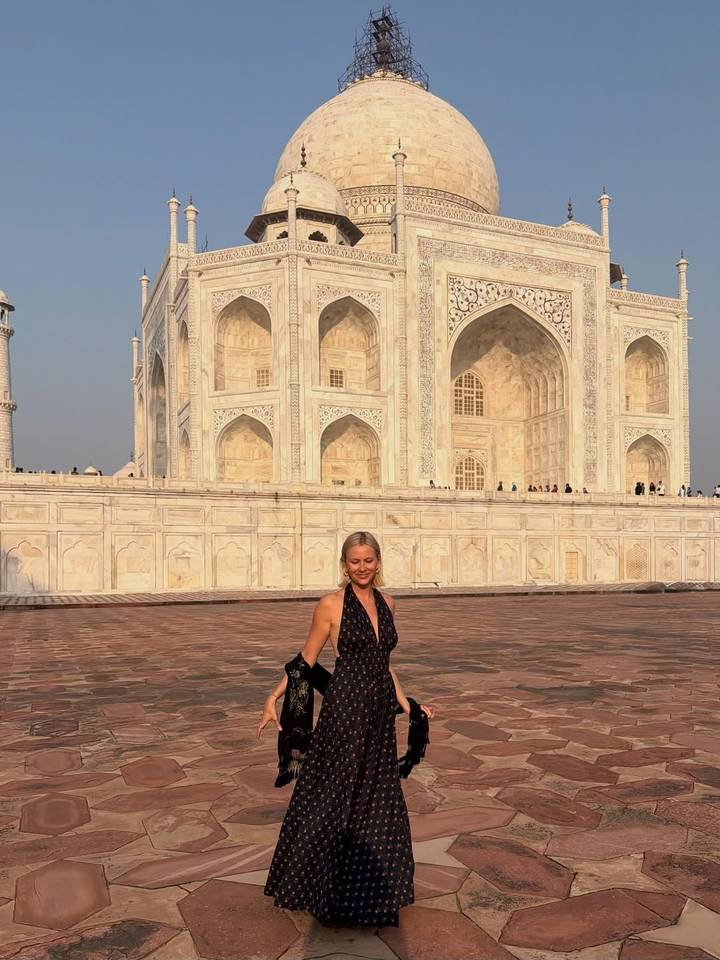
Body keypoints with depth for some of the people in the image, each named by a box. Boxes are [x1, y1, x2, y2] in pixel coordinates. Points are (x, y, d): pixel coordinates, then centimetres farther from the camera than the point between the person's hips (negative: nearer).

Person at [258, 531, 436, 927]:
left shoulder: (387, 604, 6)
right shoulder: (331, 605, -10)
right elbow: (305, 661, -4)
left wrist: (407, 705, 15)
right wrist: (273, 699, -11)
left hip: (380, 713, 6)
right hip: (344, 710, -6)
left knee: (377, 800, 15)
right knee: (333, 798, 6)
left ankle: (370, 889, 34)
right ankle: (322, 885, 27)